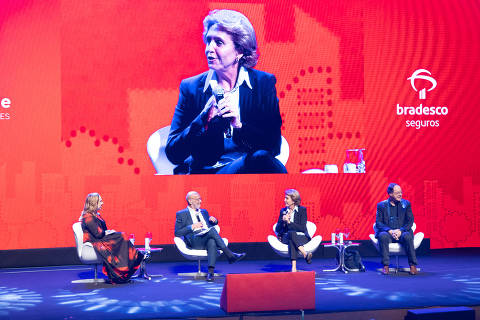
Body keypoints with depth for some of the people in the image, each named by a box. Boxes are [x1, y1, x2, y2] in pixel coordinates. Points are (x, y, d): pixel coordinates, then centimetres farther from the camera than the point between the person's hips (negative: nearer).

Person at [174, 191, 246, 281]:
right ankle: (230, 255, -33)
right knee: (212, 230, -32)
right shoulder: (181, 214, 13)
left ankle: (210, 272, -46)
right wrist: (192, 227, -8)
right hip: (195, 241, -4)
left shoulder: (204, 212, 29)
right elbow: (177, 233, 3)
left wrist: (214, 220, 16)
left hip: (208, 241, 4)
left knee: (212, 242, -35)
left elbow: (214, 223, 41)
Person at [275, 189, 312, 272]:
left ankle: (294, 267, -53)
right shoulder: (283, 211, 15)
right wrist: (283, 221, -9)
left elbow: (302, 228, -7)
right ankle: (305, 254, -53)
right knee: (291, 233, -36)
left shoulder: (302, 210, 4)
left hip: (301, 237, -2)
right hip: (286, 238, 2)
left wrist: (289, 222, -14)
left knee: (291, 238, -38)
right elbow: (277, 229, 10)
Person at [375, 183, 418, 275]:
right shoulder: (381, 205, 6)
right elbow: (378, 223, -1)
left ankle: (412, 265, -21)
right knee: (383, 236, -34)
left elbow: (410, 221, 2)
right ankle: (385, 266, -27)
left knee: (407, 236, -33)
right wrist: (390, 231, -19)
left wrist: (400, 230, -16)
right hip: (387, 233, 0)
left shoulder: (406, 204, 8)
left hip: (402, 232, 0)